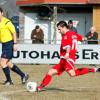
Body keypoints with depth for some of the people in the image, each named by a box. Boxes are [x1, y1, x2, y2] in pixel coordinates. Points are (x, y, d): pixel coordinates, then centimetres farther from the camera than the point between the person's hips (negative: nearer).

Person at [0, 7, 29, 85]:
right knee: (8, 64, 12)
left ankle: (9, 80, 1)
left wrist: (15, 44, -16)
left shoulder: (7, 22, -14)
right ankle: (23, 75, 24)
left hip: (9, 44, -8)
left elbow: (14, 33, -12)